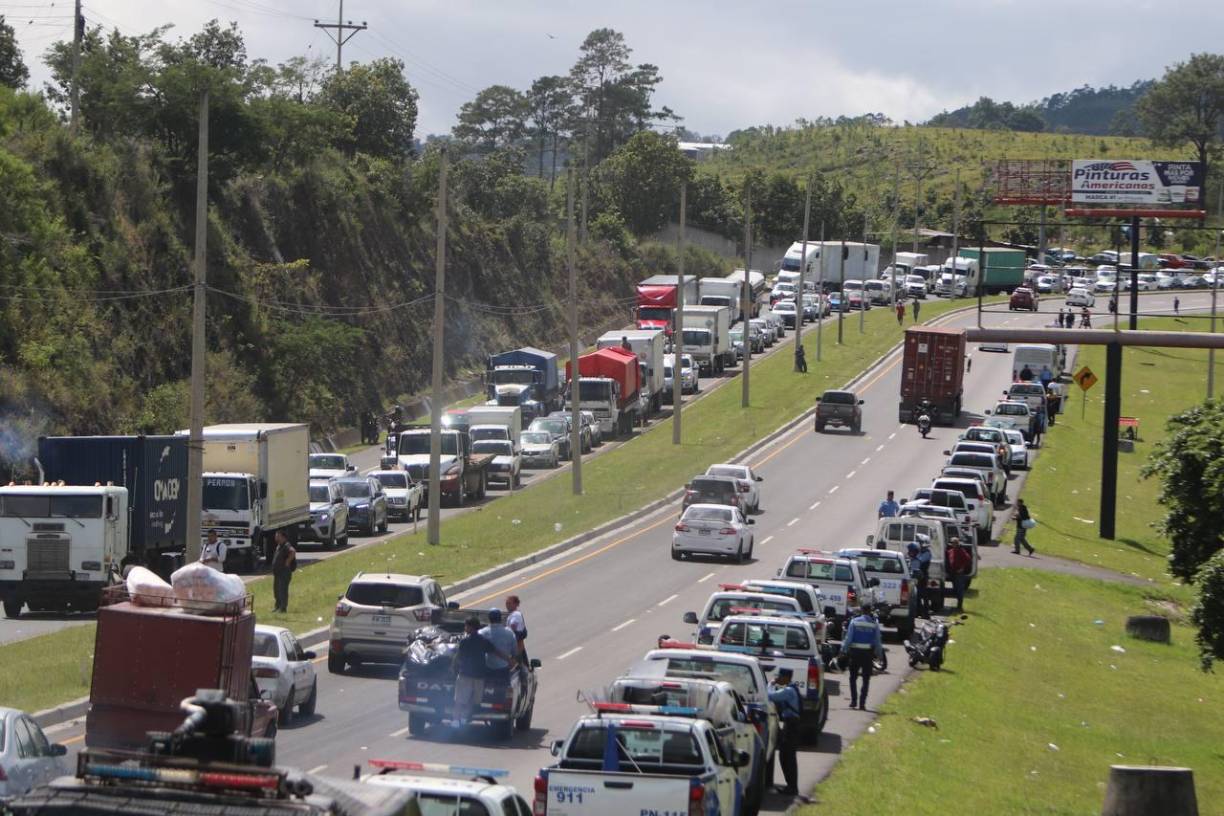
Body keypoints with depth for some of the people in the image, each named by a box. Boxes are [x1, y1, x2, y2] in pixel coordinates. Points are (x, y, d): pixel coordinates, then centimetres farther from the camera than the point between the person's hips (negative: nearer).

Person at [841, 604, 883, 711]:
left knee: (853, 678, 13)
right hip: (868, 653, 0)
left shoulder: (854, 622, -2)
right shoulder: (874, 624, -1)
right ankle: (862, 703, -1)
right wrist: (879, 654, 12)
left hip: (855, 652, 0)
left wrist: (844, 650, 2)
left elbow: (848, 638, -3)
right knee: (866, 680, 5)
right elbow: (877, 641, 3)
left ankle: (854, 701, 4)